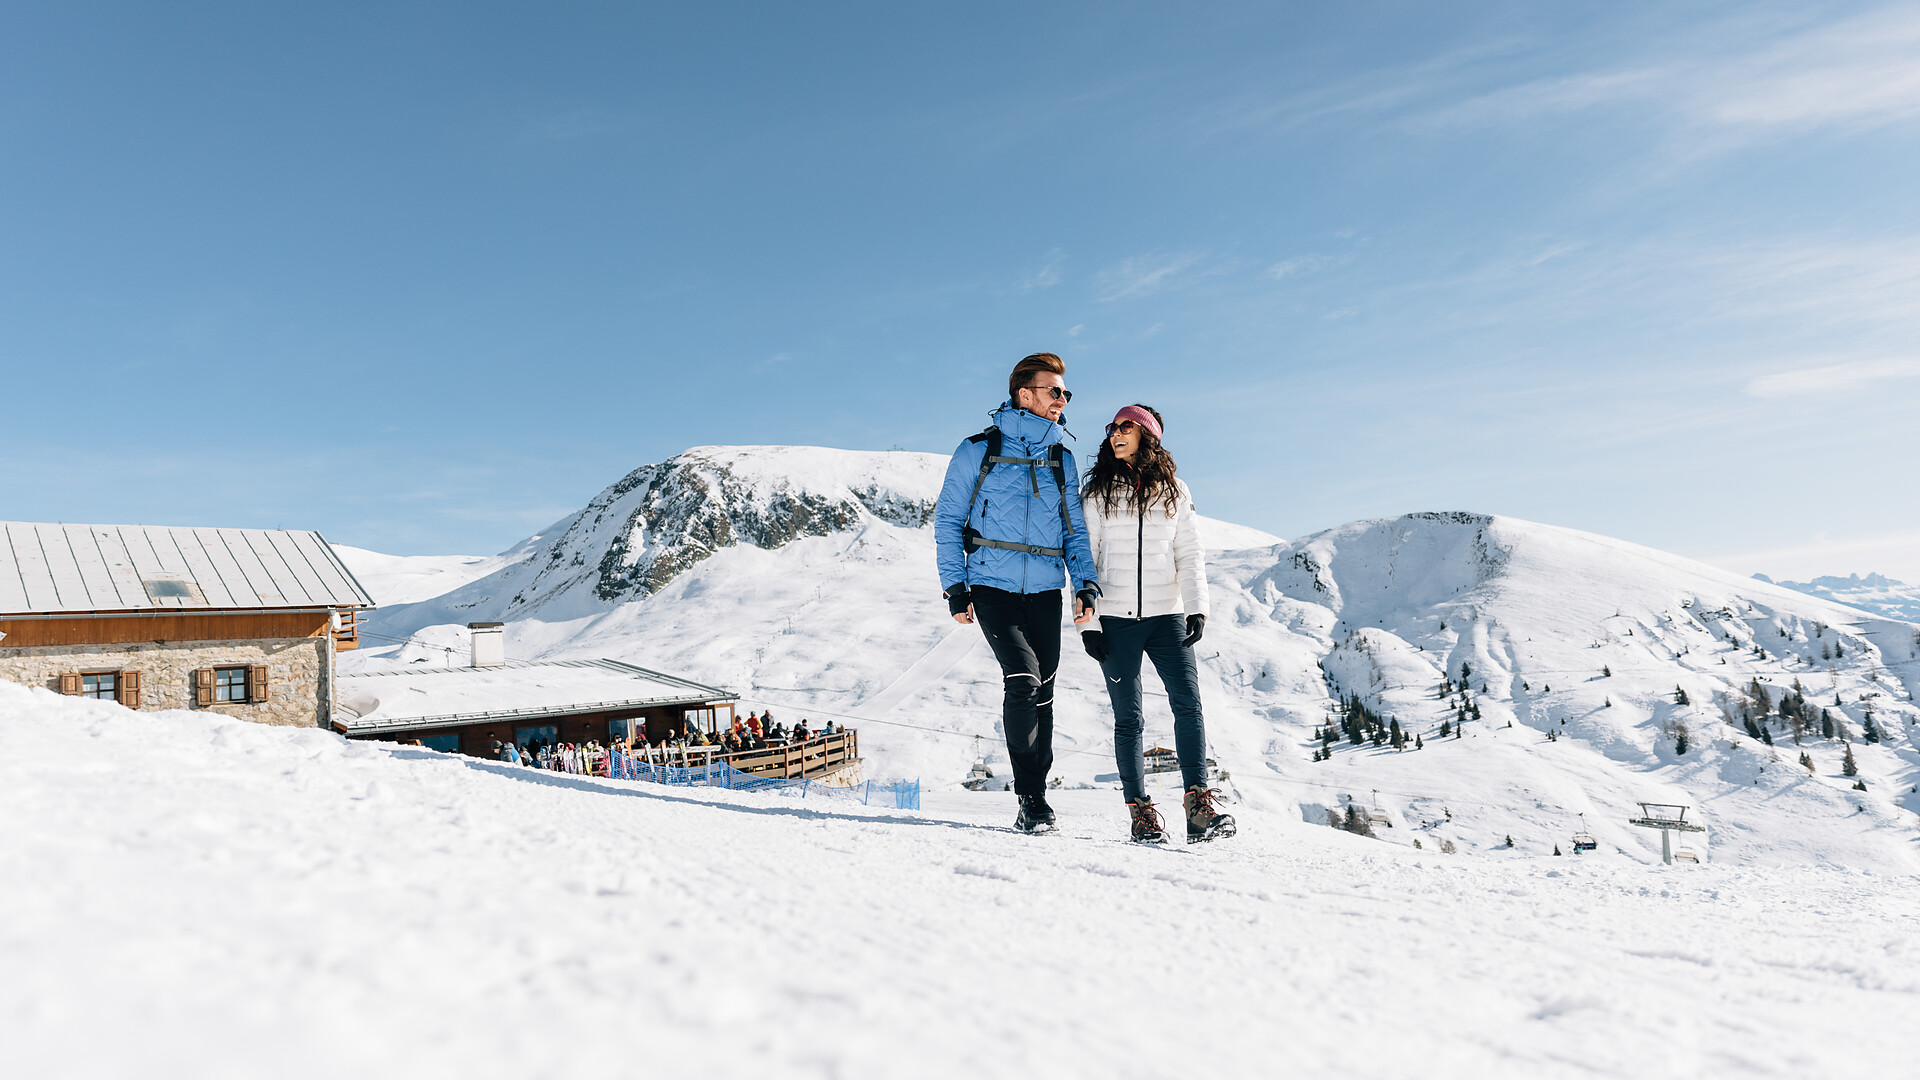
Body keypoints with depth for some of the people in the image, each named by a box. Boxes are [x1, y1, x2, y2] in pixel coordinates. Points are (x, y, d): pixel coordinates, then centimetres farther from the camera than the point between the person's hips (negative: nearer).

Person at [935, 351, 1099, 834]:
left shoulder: (1061, 460, 14)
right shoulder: (979, 451, 2)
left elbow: (1075, 530, 18)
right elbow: (947, 520, 4)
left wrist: (1086, 583, 3)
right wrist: (954, 587, -4)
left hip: (1045, 590, 4)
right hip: (993, 586, -4)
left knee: (1041, 692, 3)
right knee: (1022, 677, -18)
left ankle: (1034, 799, 14)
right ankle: (1031, 799, -7)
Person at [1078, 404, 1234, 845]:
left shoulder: (1174, 491, 10)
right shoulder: (1097, 492, 6)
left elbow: (1189, 555, 9)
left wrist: (1197, 608, -4)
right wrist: (1087, 620, -4)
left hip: (1167, 616, 1)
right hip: (1116, 619, -1)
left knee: (1188, 703, -13)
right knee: (1128, 718, 1)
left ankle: (1199, 807, -12)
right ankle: (1141, 813, 6)